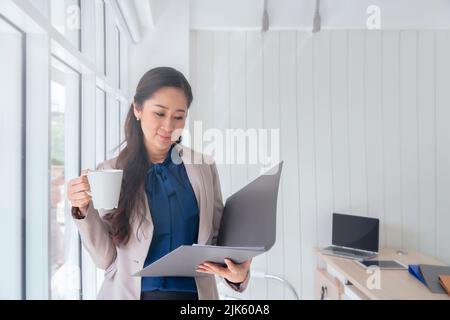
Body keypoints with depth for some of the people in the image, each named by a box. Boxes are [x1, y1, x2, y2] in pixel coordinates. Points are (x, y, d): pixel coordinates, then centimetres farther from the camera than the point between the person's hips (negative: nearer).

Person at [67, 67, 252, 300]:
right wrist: (84, 211, -20)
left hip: (194, 292, 1)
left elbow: (217, 238, -1)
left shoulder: (204, 168, -5)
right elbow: (106, 259, -5)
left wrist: (238, 273, -19)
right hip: (131, 292, 0)